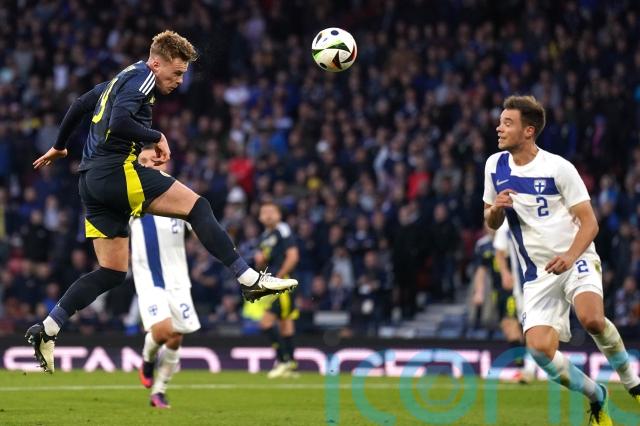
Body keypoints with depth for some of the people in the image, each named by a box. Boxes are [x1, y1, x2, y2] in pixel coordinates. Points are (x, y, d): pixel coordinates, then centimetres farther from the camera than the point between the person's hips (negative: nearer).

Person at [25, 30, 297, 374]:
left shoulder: (122, 79, 23)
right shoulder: (141, 76, -6)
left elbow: (79, 105, 34)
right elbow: (119, 123, -21)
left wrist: (59, 147, 46)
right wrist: (157, 138, -8)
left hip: (92, 179, 10)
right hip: (117, 170, -10)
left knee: (112, 272, 9)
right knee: (197, 207, -8)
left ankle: (46, 330, 3)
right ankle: (249, 279, -13)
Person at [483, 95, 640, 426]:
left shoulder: (558, 167, -10)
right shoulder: (495, 166, 5)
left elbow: (589, 222, -10)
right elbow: (491, 224, 16)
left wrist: (570, 255, -28)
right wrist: (495, 209, -9)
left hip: (576, 260, -4)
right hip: (537, 274, 4)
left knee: (592, 319, -33)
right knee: (539, 348, -16)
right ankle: (597, 399, 9)